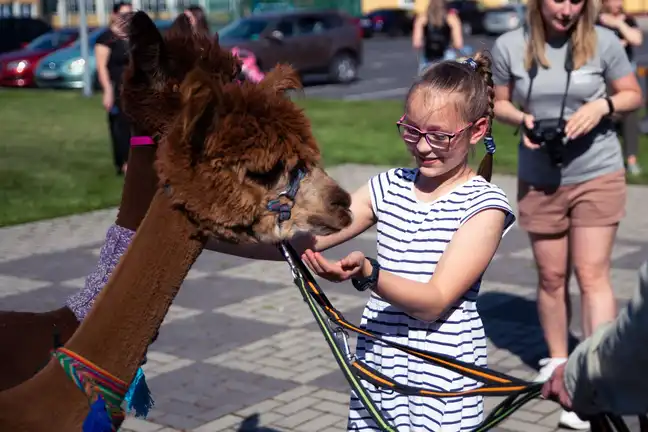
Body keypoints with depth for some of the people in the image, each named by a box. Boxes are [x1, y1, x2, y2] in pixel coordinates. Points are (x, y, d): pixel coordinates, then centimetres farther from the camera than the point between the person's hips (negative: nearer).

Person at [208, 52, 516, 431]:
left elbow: (434, 301, -19)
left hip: (443, 382, -4)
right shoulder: (389, 187, 4)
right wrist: (206, 235, -10)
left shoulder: (484, 204, -11)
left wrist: (366, 274, -35)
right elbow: (301, 241, -1)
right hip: (377, 368, 5)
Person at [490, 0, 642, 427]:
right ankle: (557, 361, 32)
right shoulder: (509, 46, -5)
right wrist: (521, 120, -14)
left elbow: (633, 95, 3)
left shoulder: (603, 42, -8)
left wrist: (602, 105, -18)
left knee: (592, 275, -4)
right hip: (538, 179, 2)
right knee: (551, 277, 12)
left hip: (597, 175, -2)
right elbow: (498, 102, 7)